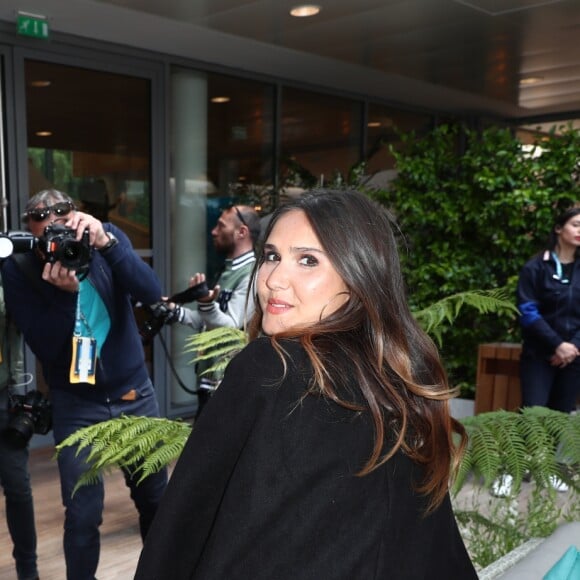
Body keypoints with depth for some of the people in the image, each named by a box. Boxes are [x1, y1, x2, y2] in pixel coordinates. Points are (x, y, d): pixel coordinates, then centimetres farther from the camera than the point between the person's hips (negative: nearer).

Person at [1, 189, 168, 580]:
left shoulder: (108, 238, -8)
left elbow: (151, 293, -21)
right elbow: (45, 348, -16)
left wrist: (106, 243, -32)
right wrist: (65, 294, -31)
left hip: (135, 394, 2)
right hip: (76, 406, -2)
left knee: (155, 497, 14)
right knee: (83, 514, -1)